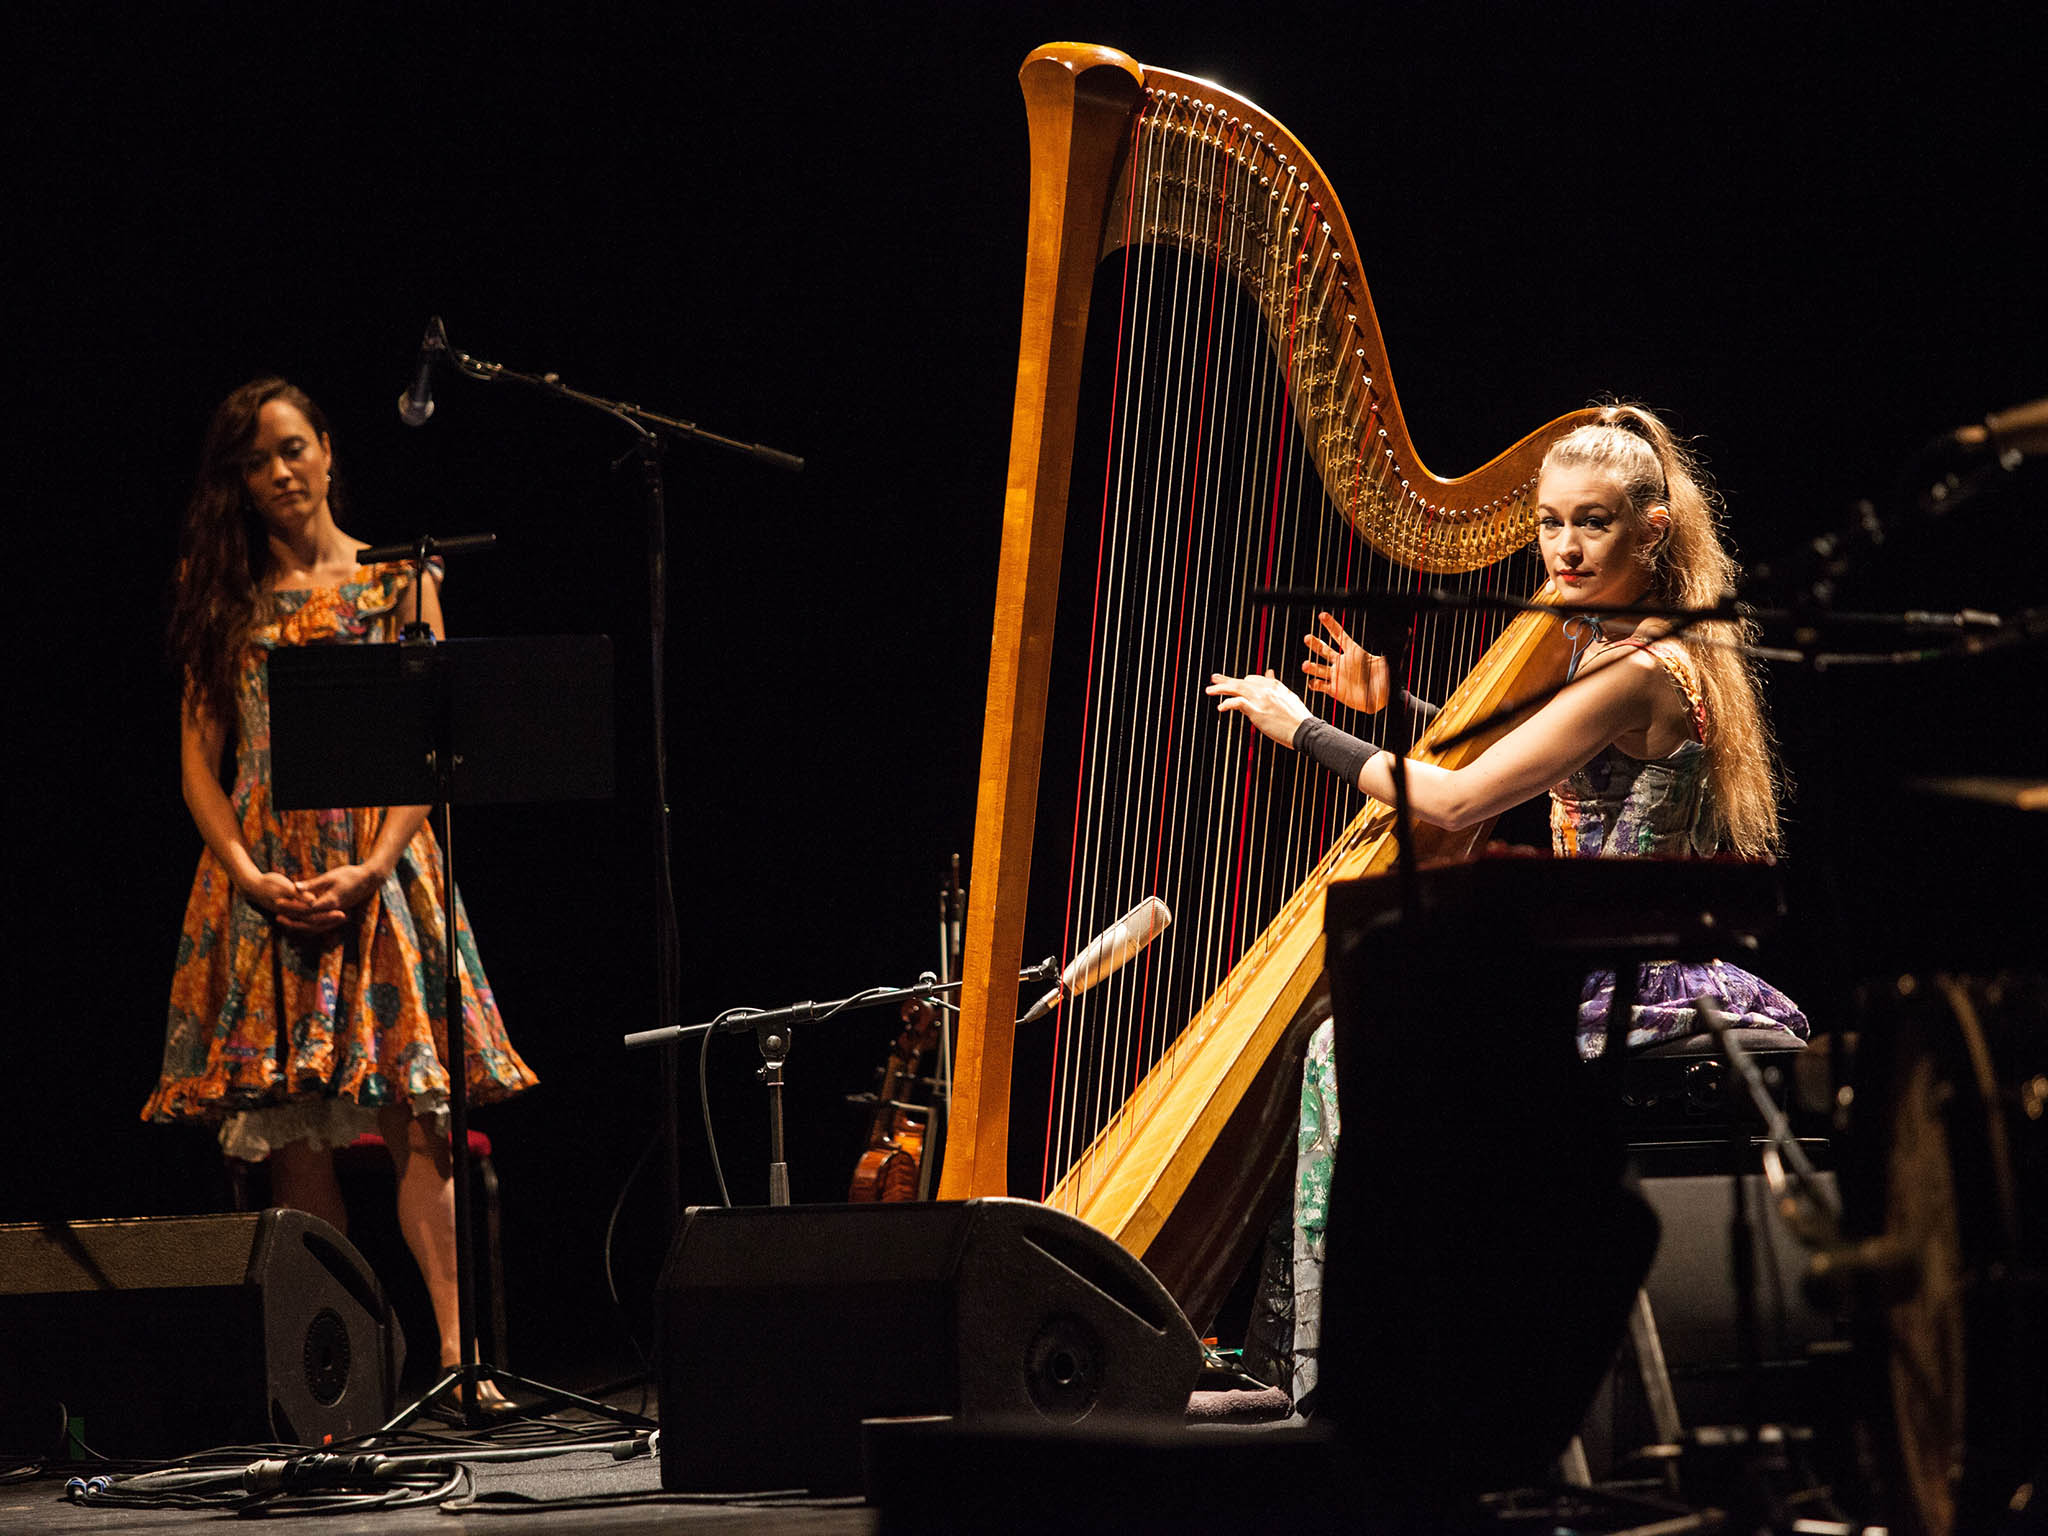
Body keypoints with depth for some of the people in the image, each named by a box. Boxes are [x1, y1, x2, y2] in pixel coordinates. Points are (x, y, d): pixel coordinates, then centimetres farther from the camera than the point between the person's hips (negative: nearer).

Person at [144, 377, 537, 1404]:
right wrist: (248, 874, -8)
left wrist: (371, 870, -11)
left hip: (378, 871, -2)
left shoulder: (397, 584, 8)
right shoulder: (227, 600, 12)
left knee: (416, 1116, -11)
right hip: (262, 879, 2)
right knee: (289, 1133, -3)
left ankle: (457, 1349, -16)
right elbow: (199, 756, 8)